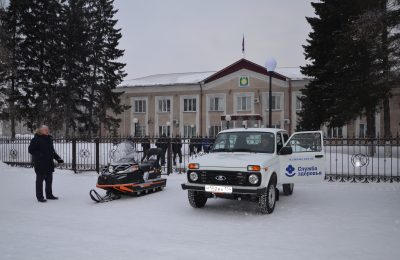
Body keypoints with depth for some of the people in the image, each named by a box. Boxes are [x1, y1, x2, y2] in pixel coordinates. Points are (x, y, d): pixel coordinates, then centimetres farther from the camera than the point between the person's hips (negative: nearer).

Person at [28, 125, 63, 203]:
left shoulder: (49, 139, 14)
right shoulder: (36, 140, -8)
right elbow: (30, 150, -12)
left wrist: (58, 158, 15)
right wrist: (39, 155, -22)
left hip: (49, 164, 7)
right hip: (40, 164, -7)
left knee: (49, 180, 14)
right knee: (40, 180, 2)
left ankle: (49, 195, 26)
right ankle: (39, 197, 10)